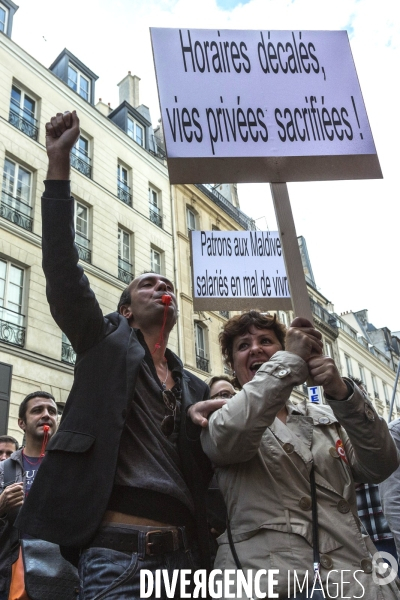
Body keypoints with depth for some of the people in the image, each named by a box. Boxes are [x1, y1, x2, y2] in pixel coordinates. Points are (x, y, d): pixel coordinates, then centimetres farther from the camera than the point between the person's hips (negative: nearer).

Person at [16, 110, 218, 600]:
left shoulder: (196, 390, 16)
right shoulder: (107, 344, 6)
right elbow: (62, 270, -6)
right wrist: (58, 164, -9)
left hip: (187, 556, 5)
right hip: (118, 553, -4)